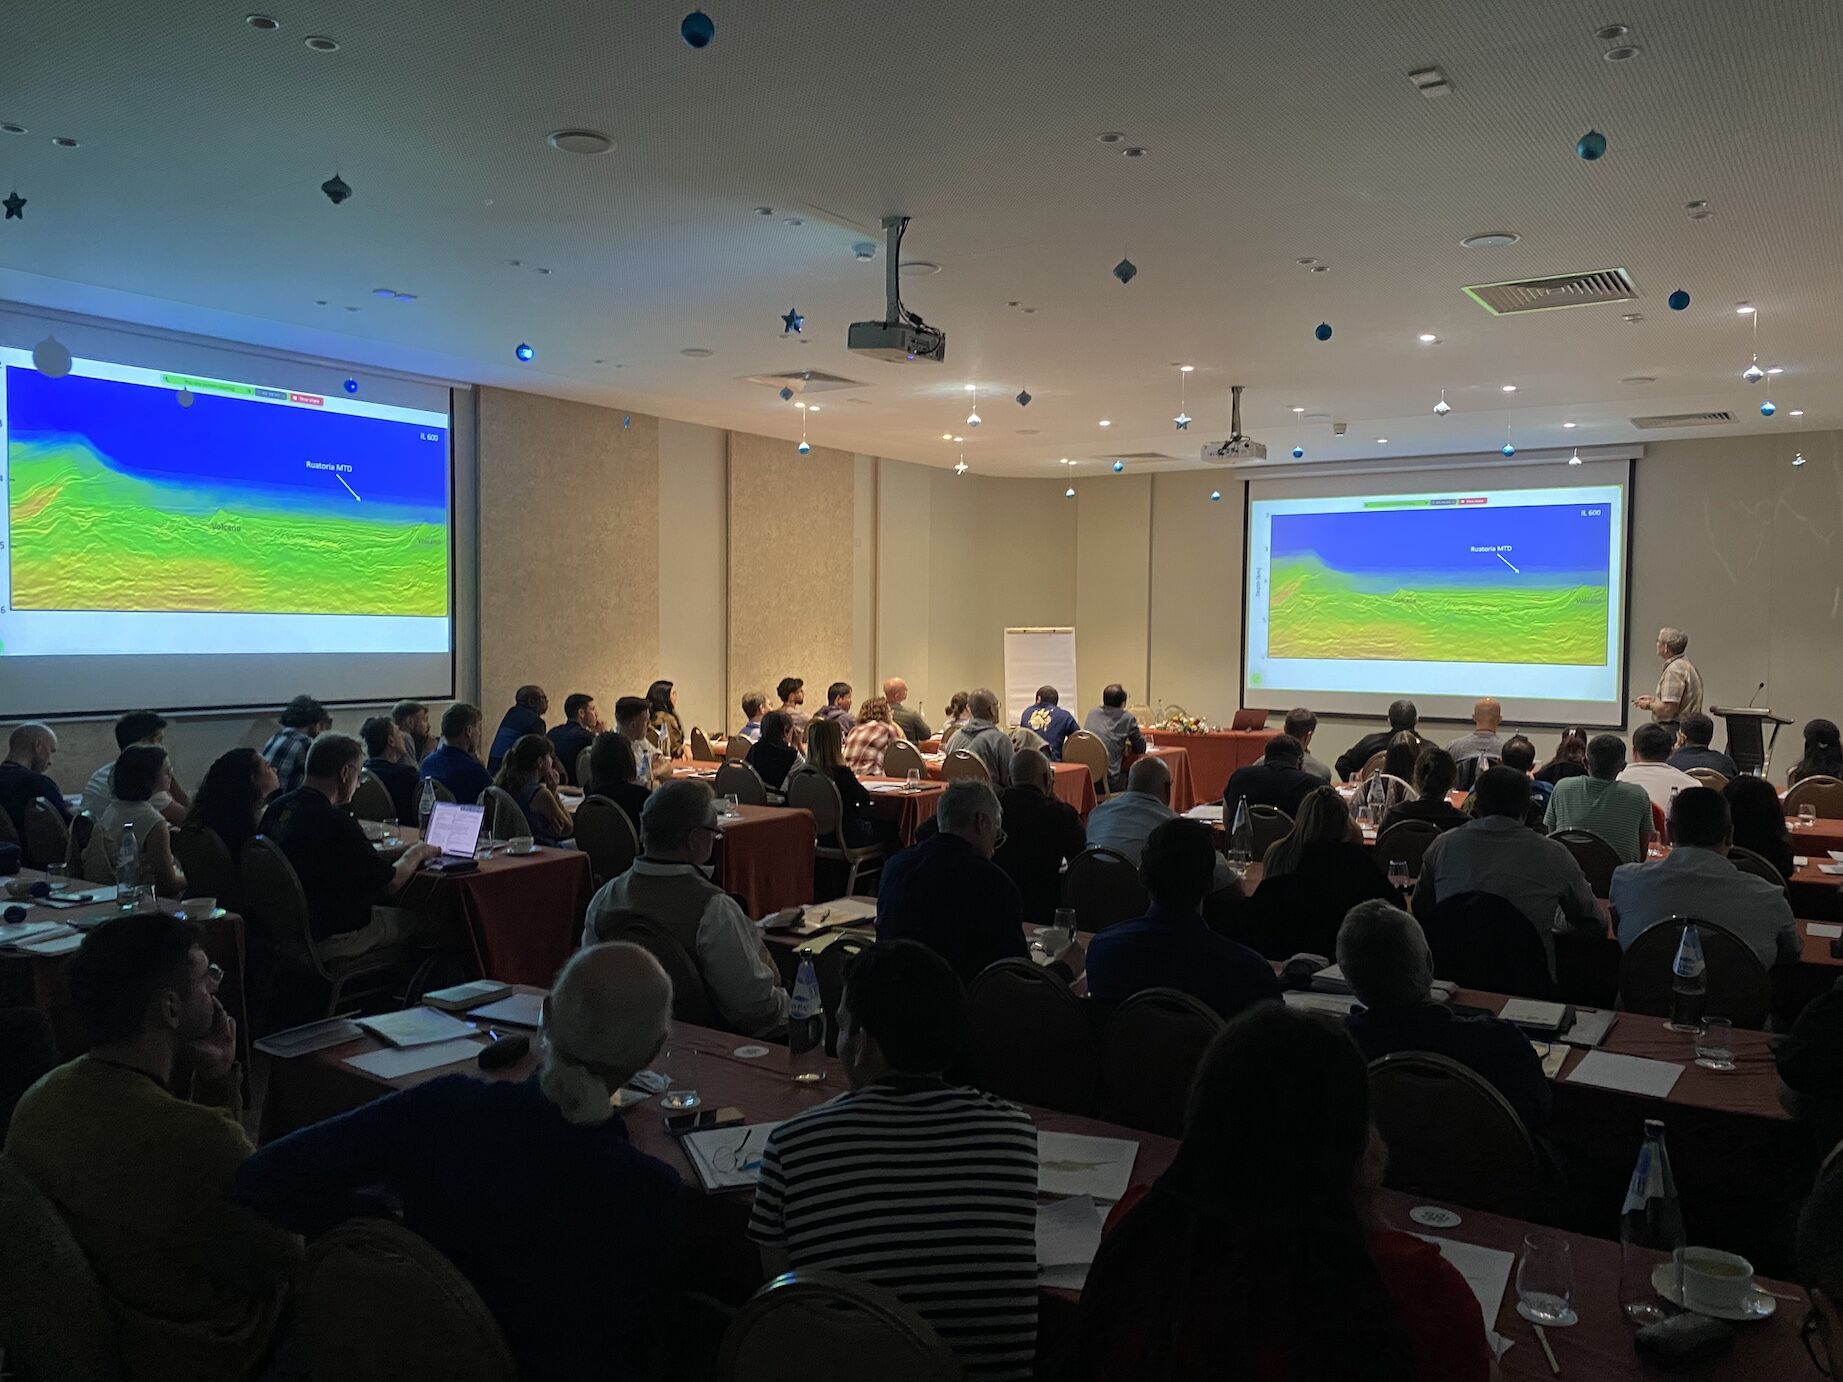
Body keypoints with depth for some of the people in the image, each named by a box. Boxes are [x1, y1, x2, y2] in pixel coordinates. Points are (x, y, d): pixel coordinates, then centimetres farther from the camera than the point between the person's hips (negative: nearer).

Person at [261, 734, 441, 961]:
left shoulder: (275, 808, -1)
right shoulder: (336, 822, -25)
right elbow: (392, 884, -15)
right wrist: (416, 854, 4)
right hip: (328, 940, -9)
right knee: (427, 925, 3)